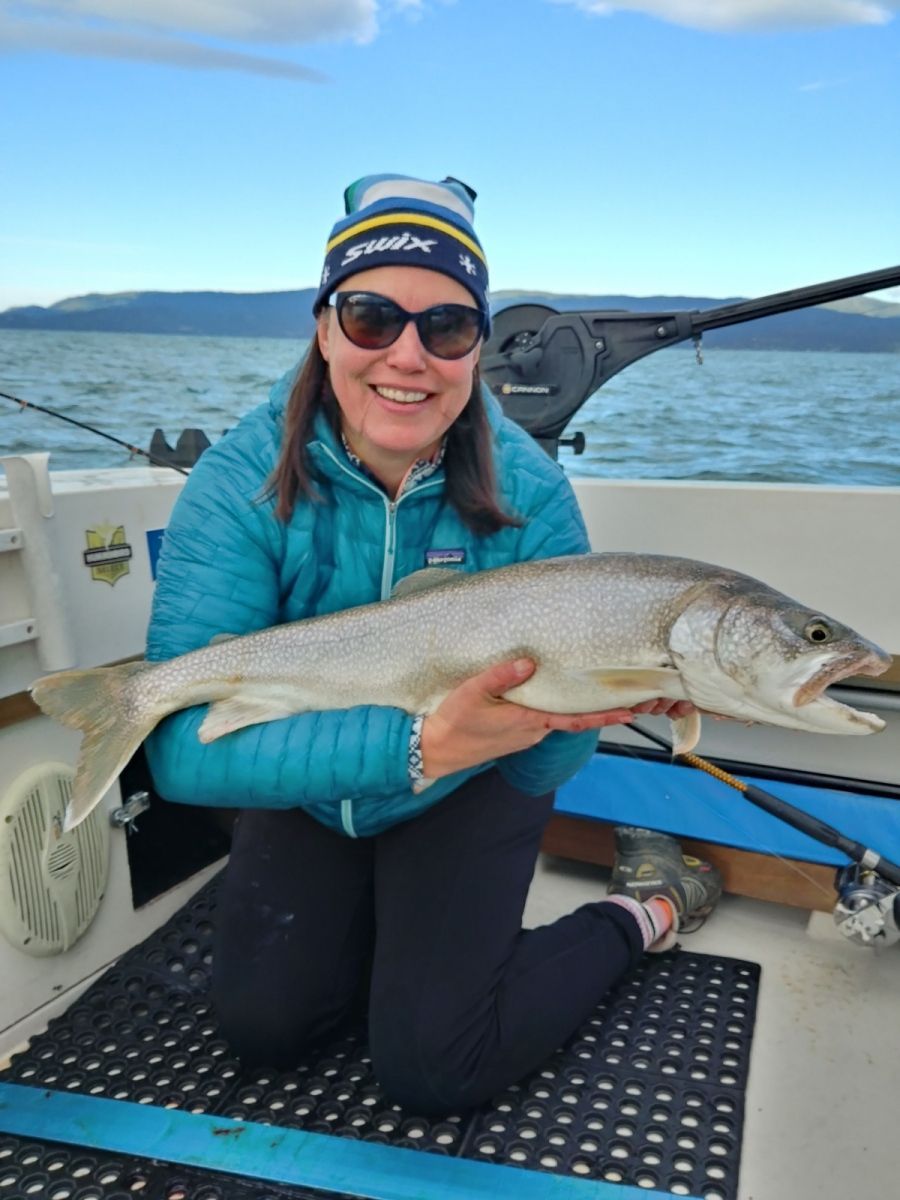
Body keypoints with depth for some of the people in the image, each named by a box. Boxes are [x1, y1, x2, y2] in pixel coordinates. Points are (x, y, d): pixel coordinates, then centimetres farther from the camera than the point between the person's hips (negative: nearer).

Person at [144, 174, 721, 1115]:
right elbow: (182, 749, -36)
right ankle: (374, 905, 28)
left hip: (468, 793, -1)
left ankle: (637, 919, 16)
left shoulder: (528, 492, -24)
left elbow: (540, 766, -21)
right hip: (306, 798, 2)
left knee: (430, 1067, -8)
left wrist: (573, 709, -46)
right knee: (261, 1025, -1)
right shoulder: (243, 481, -26)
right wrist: (419, 744, -50)